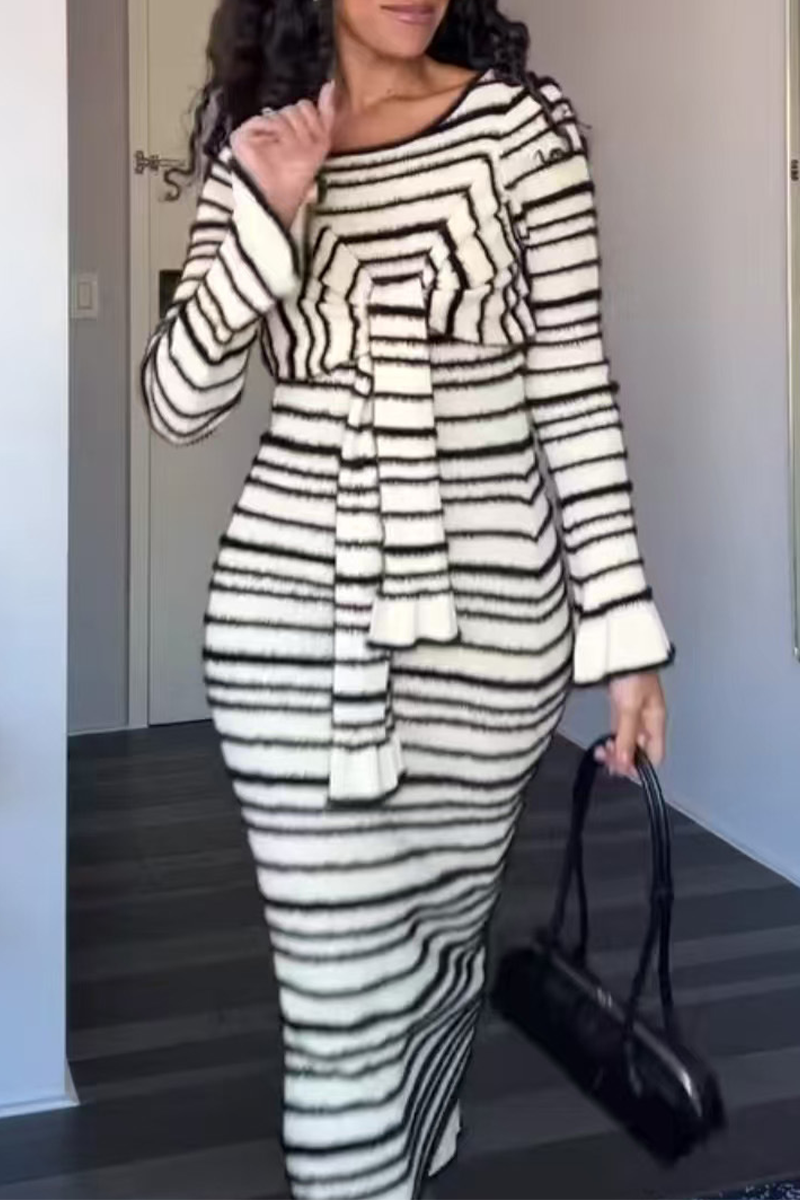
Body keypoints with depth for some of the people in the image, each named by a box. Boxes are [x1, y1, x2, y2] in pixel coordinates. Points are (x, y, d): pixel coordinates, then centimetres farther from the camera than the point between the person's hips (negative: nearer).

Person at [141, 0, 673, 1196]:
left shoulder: (524, 122, -2)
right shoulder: (261, 148, 5)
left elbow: (575, 387, -2)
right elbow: (176, 405, 0)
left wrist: (623, 621, -4)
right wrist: (266, 215, -12)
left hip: (490, 614, 0)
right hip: (292, 610, 1)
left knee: (439, 955, 16)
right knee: (341, 998, -1)